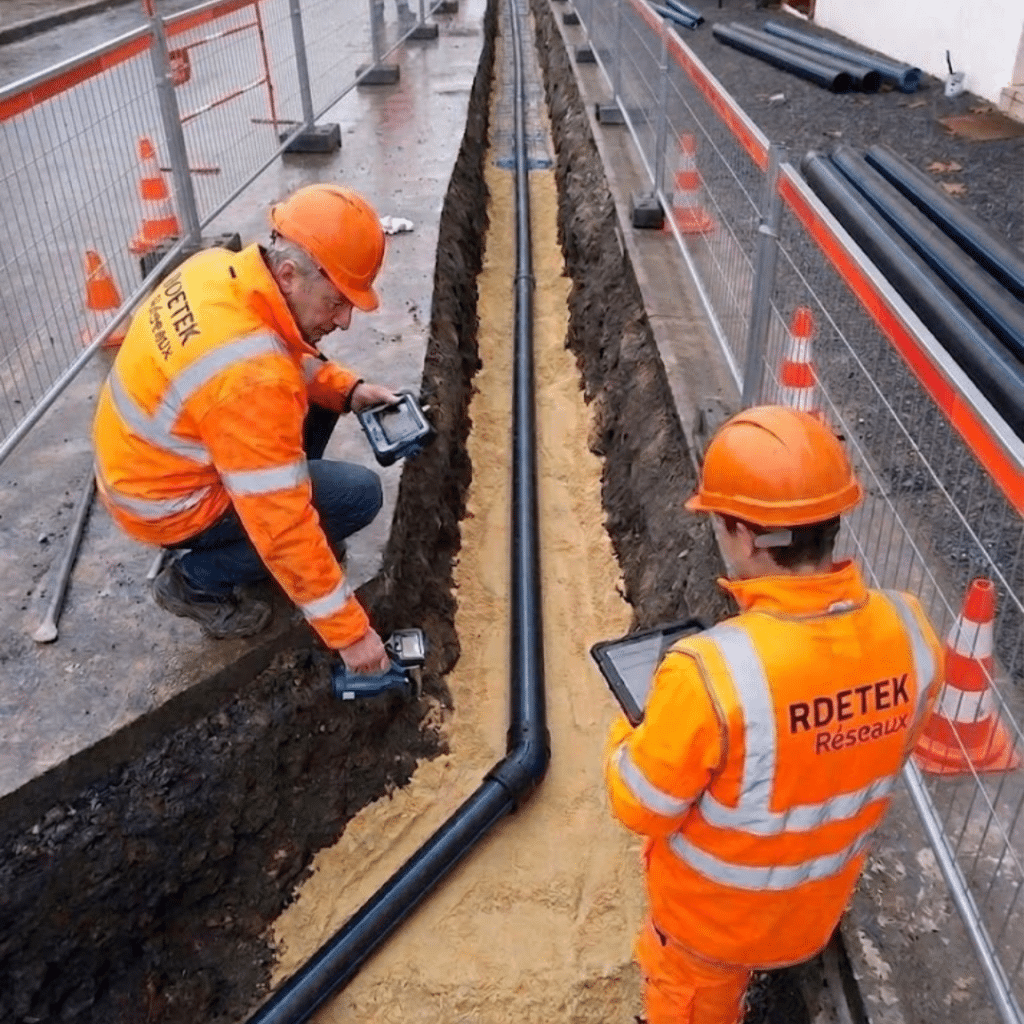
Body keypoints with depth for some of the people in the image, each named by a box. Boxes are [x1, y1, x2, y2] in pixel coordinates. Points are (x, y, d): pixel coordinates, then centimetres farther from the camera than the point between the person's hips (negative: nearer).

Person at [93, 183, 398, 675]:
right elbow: (283, 523, -33)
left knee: (319, 390, 9)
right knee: (359, 493, -9)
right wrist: (348, 629, -25)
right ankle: (197, 579, 2)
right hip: (170, 501, -8)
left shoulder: (221, 267, -12)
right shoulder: (248, 376, -37)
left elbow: (292, 354, 9)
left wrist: (349, 389, -9)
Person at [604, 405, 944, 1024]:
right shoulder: (910, 632, -24)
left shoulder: (711, 673, -42)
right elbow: (892, 749, -3)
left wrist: (629, 737, -5)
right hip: (821, 901, 5)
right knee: (735, 968, 37)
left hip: (716, 906, -4)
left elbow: (641, 808, -24)